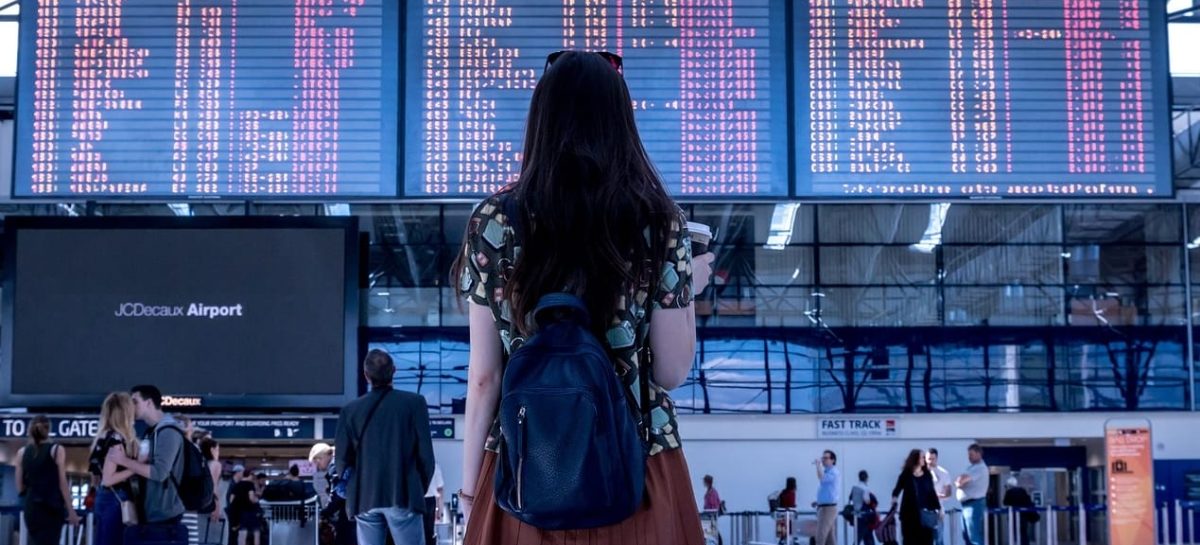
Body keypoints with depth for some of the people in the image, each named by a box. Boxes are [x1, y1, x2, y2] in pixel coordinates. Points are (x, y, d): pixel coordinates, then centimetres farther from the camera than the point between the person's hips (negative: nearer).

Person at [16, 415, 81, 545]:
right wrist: (71, 510, -2)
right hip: (52, 508, -4)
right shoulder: (57, 450, -3)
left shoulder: (22, 452, 6)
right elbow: (62, 484, -5)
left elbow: (20, 488, 7)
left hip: (31, 508, 4)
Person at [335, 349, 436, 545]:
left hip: (365, 498, 2)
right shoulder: (414, 403, -1)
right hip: (403, 496, -2)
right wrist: (419, 489, 12)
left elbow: (343, 459, 5)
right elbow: (425, 453, -2)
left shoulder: (350, 410, 4)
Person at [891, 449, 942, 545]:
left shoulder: (927, 474, 8)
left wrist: (938, 508, 7)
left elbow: (932, 493, 12)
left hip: (925, 514, 3)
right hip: (910, 513, -3)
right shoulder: (906, 474, -1)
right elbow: (897, 489, -4)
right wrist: (894, 498, -25)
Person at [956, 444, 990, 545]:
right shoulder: (972, 467, 18)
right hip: (967, 505, 10)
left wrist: (961, 481, -1)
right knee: (967, 535, 14)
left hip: (974, 504, -10)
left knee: (975, 537, -11)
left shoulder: (981, 468, -14)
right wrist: (960, 482, -8)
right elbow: (959, 481, 14)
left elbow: (962, 480, -22)